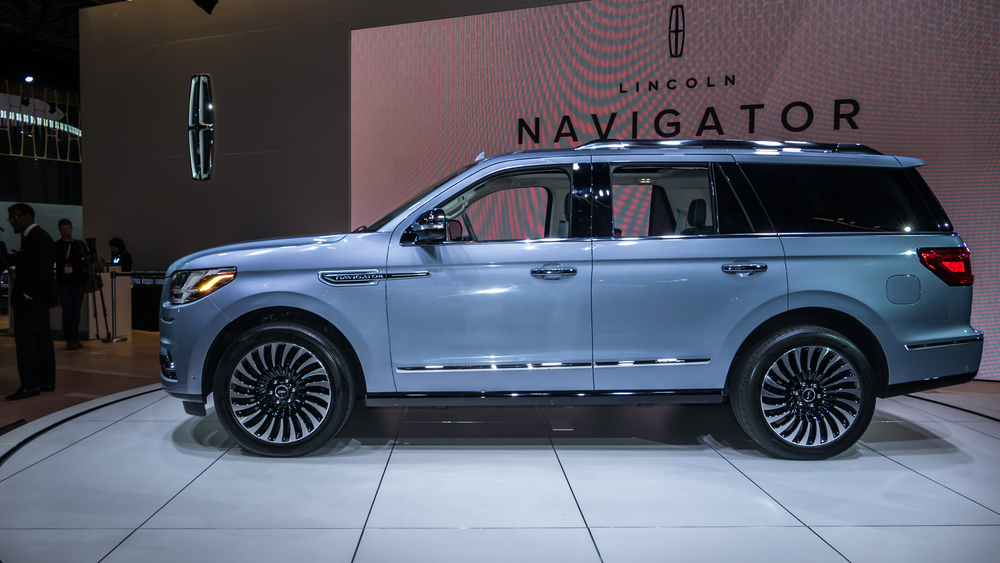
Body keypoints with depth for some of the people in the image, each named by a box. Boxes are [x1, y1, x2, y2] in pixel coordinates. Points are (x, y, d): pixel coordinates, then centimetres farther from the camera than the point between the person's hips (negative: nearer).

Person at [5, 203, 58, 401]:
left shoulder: (38, 237, -12)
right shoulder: (33, 237, 18)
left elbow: (43, 267, -20)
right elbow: (21, 260, 16)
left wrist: (27, 292, -20)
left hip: (30, 298, -10)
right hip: (36, 297, 10)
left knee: (24, 338, -10)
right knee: (41, 338, 10)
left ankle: (30, 384, -10)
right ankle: (46, 381, 15)